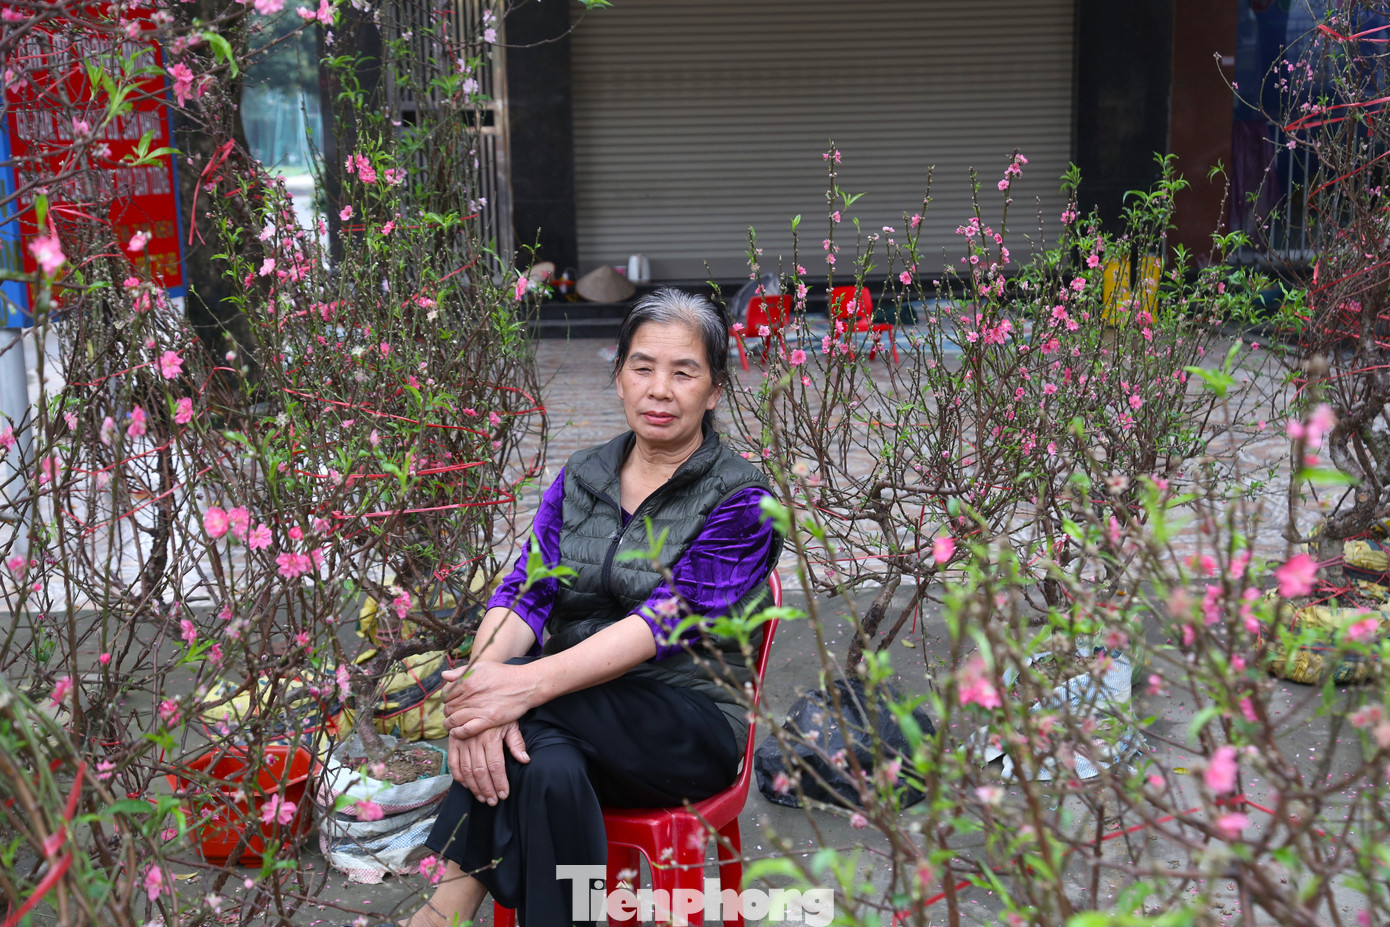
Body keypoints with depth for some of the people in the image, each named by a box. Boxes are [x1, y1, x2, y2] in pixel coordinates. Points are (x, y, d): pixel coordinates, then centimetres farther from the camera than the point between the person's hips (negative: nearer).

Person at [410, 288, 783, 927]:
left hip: (690, 726, -3)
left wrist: (529, 683, -33)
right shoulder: (579, 480, 10)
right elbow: (525, 593, -3)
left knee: (529, 720, -31)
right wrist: (483, 678, -27)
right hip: (574, 713, 3)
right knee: (551, 767, -34)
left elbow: (663, 623, -19)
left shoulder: (740, 501, -5)